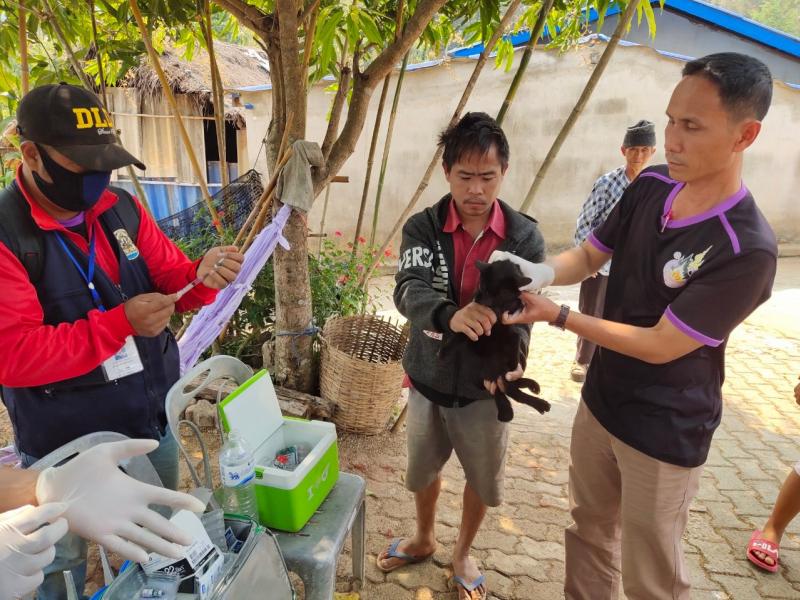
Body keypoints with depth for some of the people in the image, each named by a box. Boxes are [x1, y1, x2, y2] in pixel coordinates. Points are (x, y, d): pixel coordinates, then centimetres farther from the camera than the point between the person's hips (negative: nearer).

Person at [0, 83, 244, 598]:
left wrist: (202, 276, -21)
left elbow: (169, 278, 1)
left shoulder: (122, 209, -3)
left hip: (152, 421, 5)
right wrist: (120, 323, -31)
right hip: (65, 448, -5)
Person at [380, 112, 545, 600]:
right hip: (428, 379, 1)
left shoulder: (526, 238, -11)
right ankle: (424, 540, 53)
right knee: (424, 470, 23)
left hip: (483, 386, 0)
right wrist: (450, 316, -50)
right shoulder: (422, 228, -12)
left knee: (483, 479, 19)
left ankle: (463, 554, 49)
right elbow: (409, 291, -28)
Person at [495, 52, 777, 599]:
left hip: (664, 432, -6)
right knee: (588, 530, 26)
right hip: (600, 401, 6)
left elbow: (659, 346, -24)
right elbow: (591, 253, 3)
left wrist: (557, 315, -22)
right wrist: (540, 272, -17)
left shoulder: (747, 250, -27)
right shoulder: (651, 186, -7)